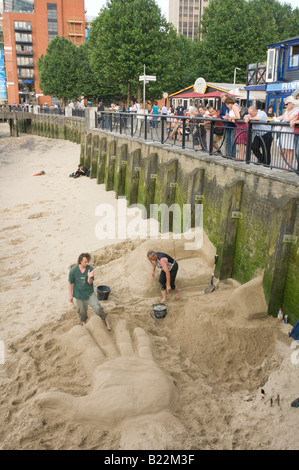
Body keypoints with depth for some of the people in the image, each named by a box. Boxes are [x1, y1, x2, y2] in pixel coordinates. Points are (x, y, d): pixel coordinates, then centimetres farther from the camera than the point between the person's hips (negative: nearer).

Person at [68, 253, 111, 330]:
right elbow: (70, 283, -4)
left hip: (90, 293, 0)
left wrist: (89, 277, -37)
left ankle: (106, 320, 10)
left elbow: (90, 282, -14)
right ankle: (83, 322, 46)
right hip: (79, 294, 0)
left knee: (97, 308, -12)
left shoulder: (90, 269, -14)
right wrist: (70, 295, 0)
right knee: (82, 311, 16)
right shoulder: (73, 271, -16)